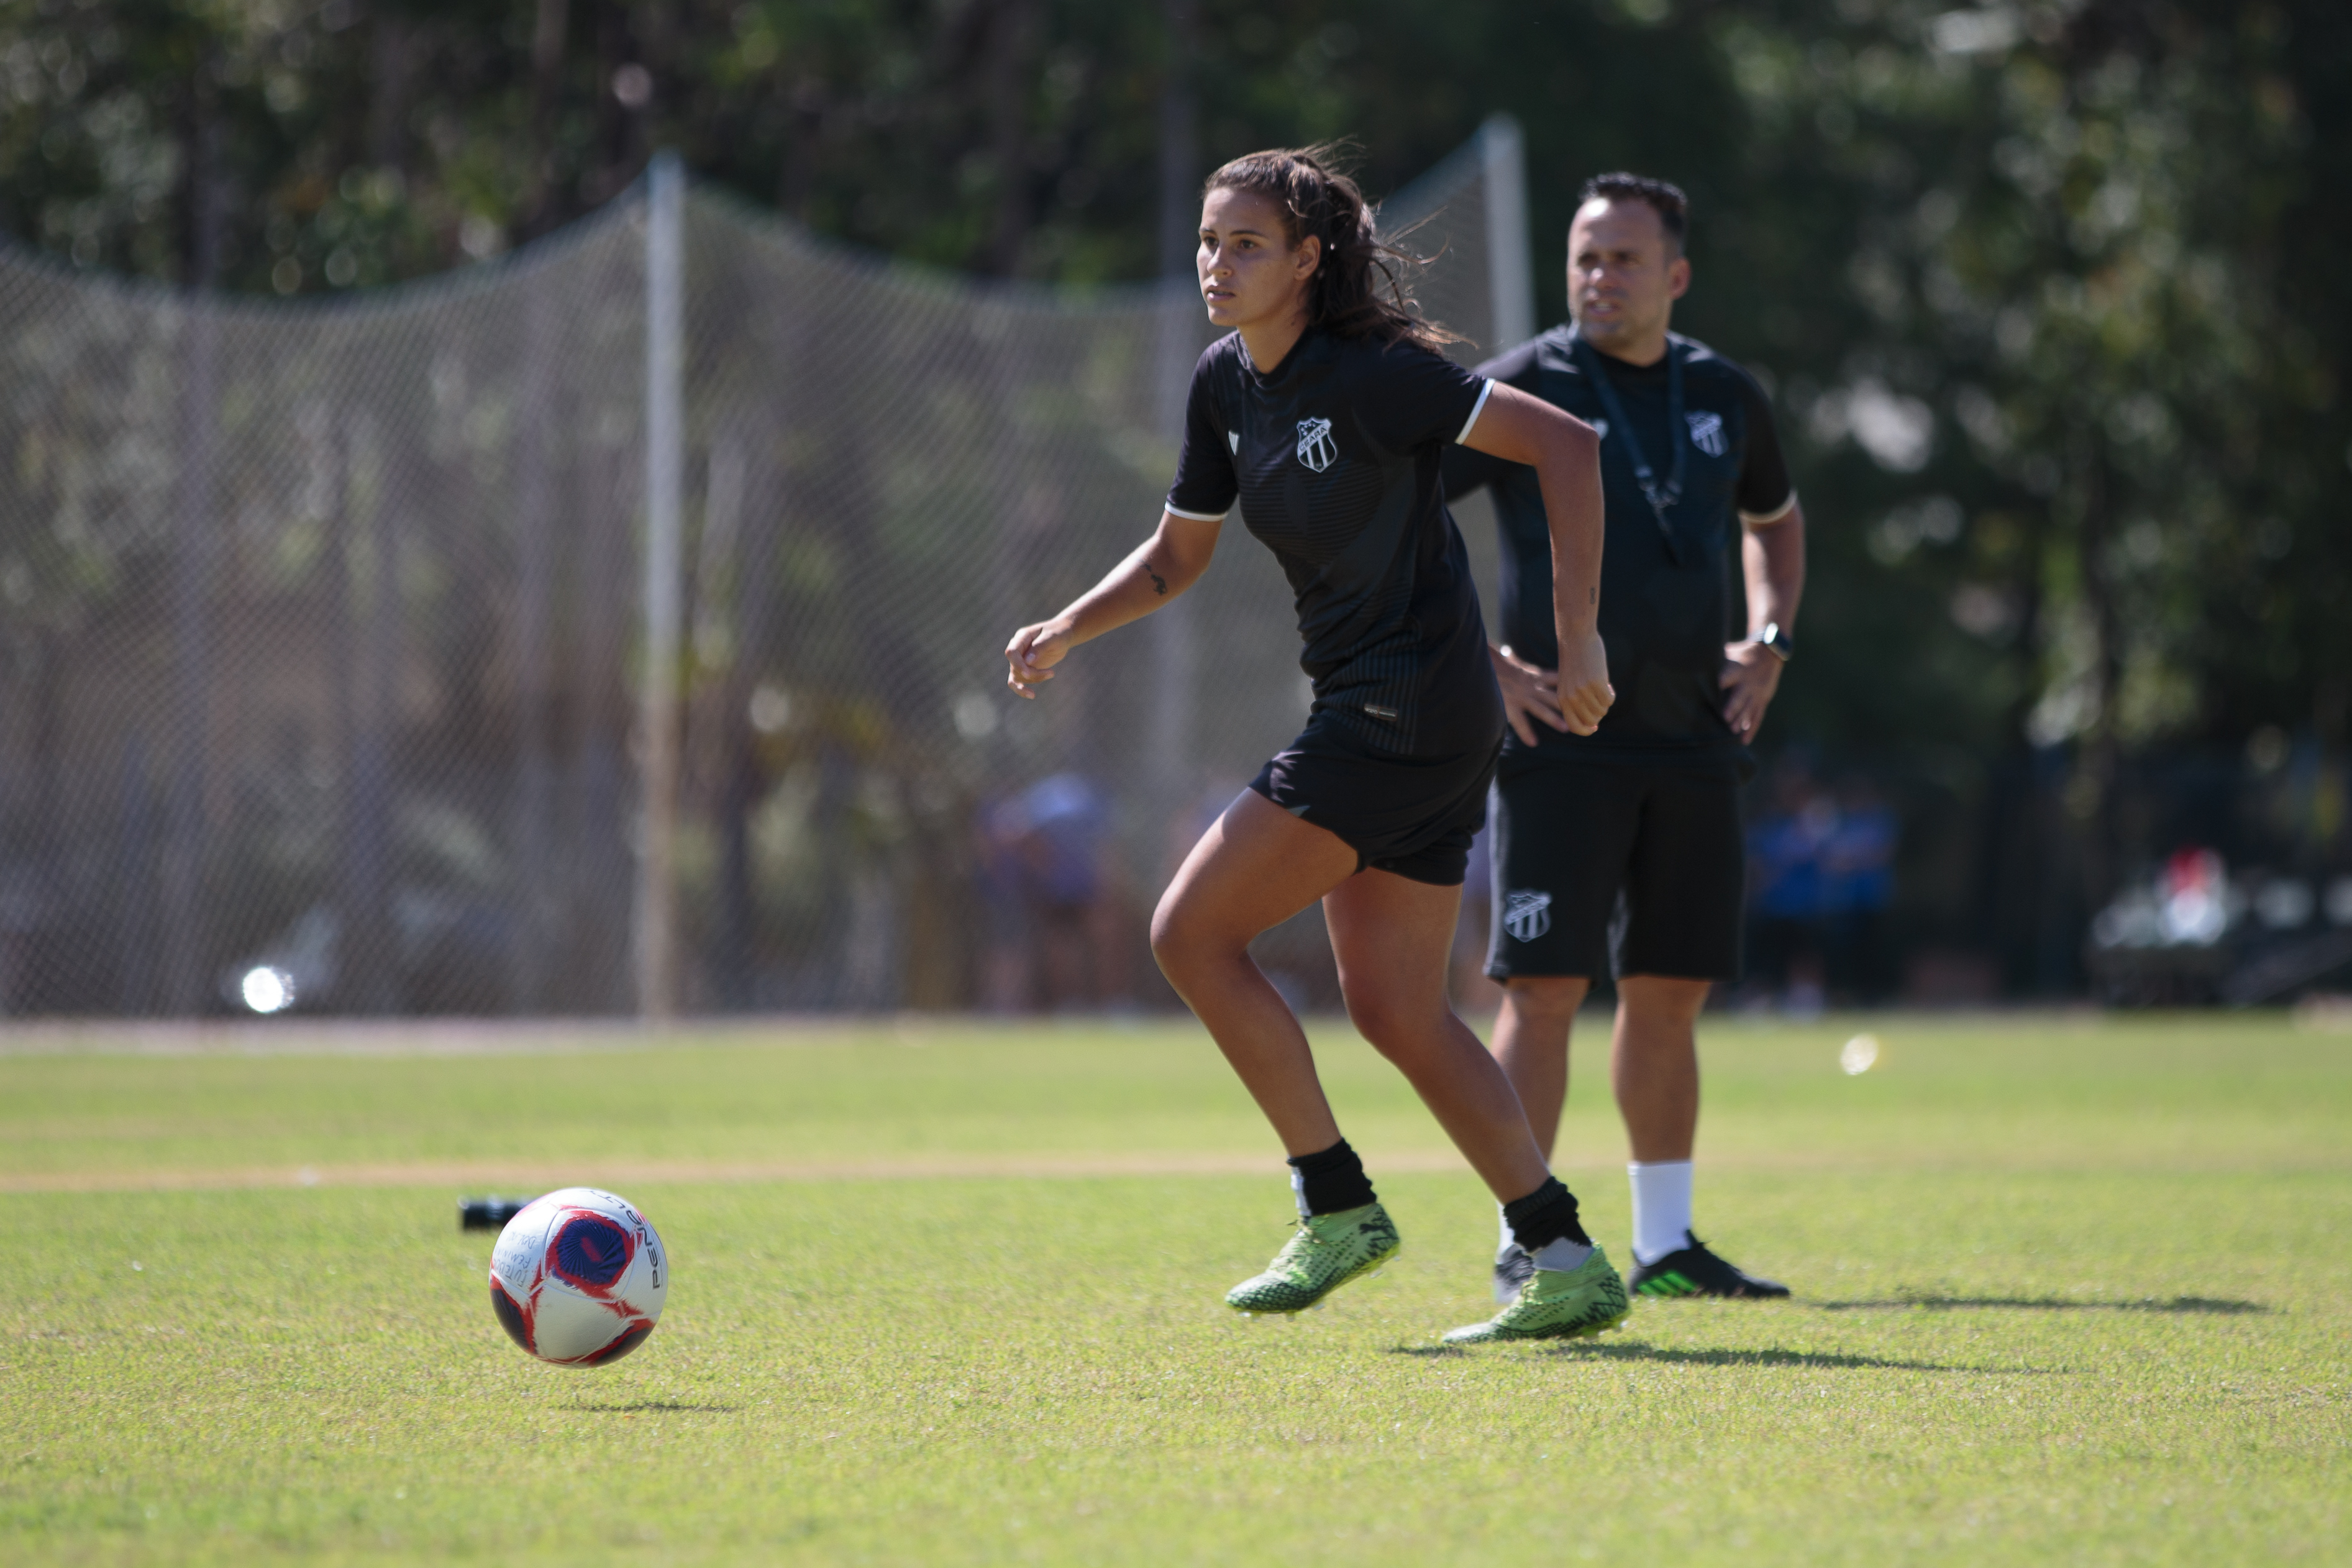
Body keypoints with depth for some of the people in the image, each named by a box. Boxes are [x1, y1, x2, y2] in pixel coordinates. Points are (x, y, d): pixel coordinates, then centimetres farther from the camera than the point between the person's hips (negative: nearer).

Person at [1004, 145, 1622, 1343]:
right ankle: (1566, 1264, 9)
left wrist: (1576, 628, -19)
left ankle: (1337, 1207, -1)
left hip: (1409, 707, -9)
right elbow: (1178, 555, 22)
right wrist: (1065, 633, 6)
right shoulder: (1224, 384, 10)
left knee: (1192, 933, -8)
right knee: (1392, 1008, 8)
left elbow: (1565, 443, -17)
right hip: (1366, 710, 9)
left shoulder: (1368, 374, -16)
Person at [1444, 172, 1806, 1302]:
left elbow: (1773, 518, 31)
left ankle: (1666, 1243, 16)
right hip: (1562, 736, -5)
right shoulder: (1524, 389, -4)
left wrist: (1770, 642, 15)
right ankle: (1525, 1247, -6)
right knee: (1545, 989, -9)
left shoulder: (1725, 397, 11)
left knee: (1672, 993, 8)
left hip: (1694, 742, 5)